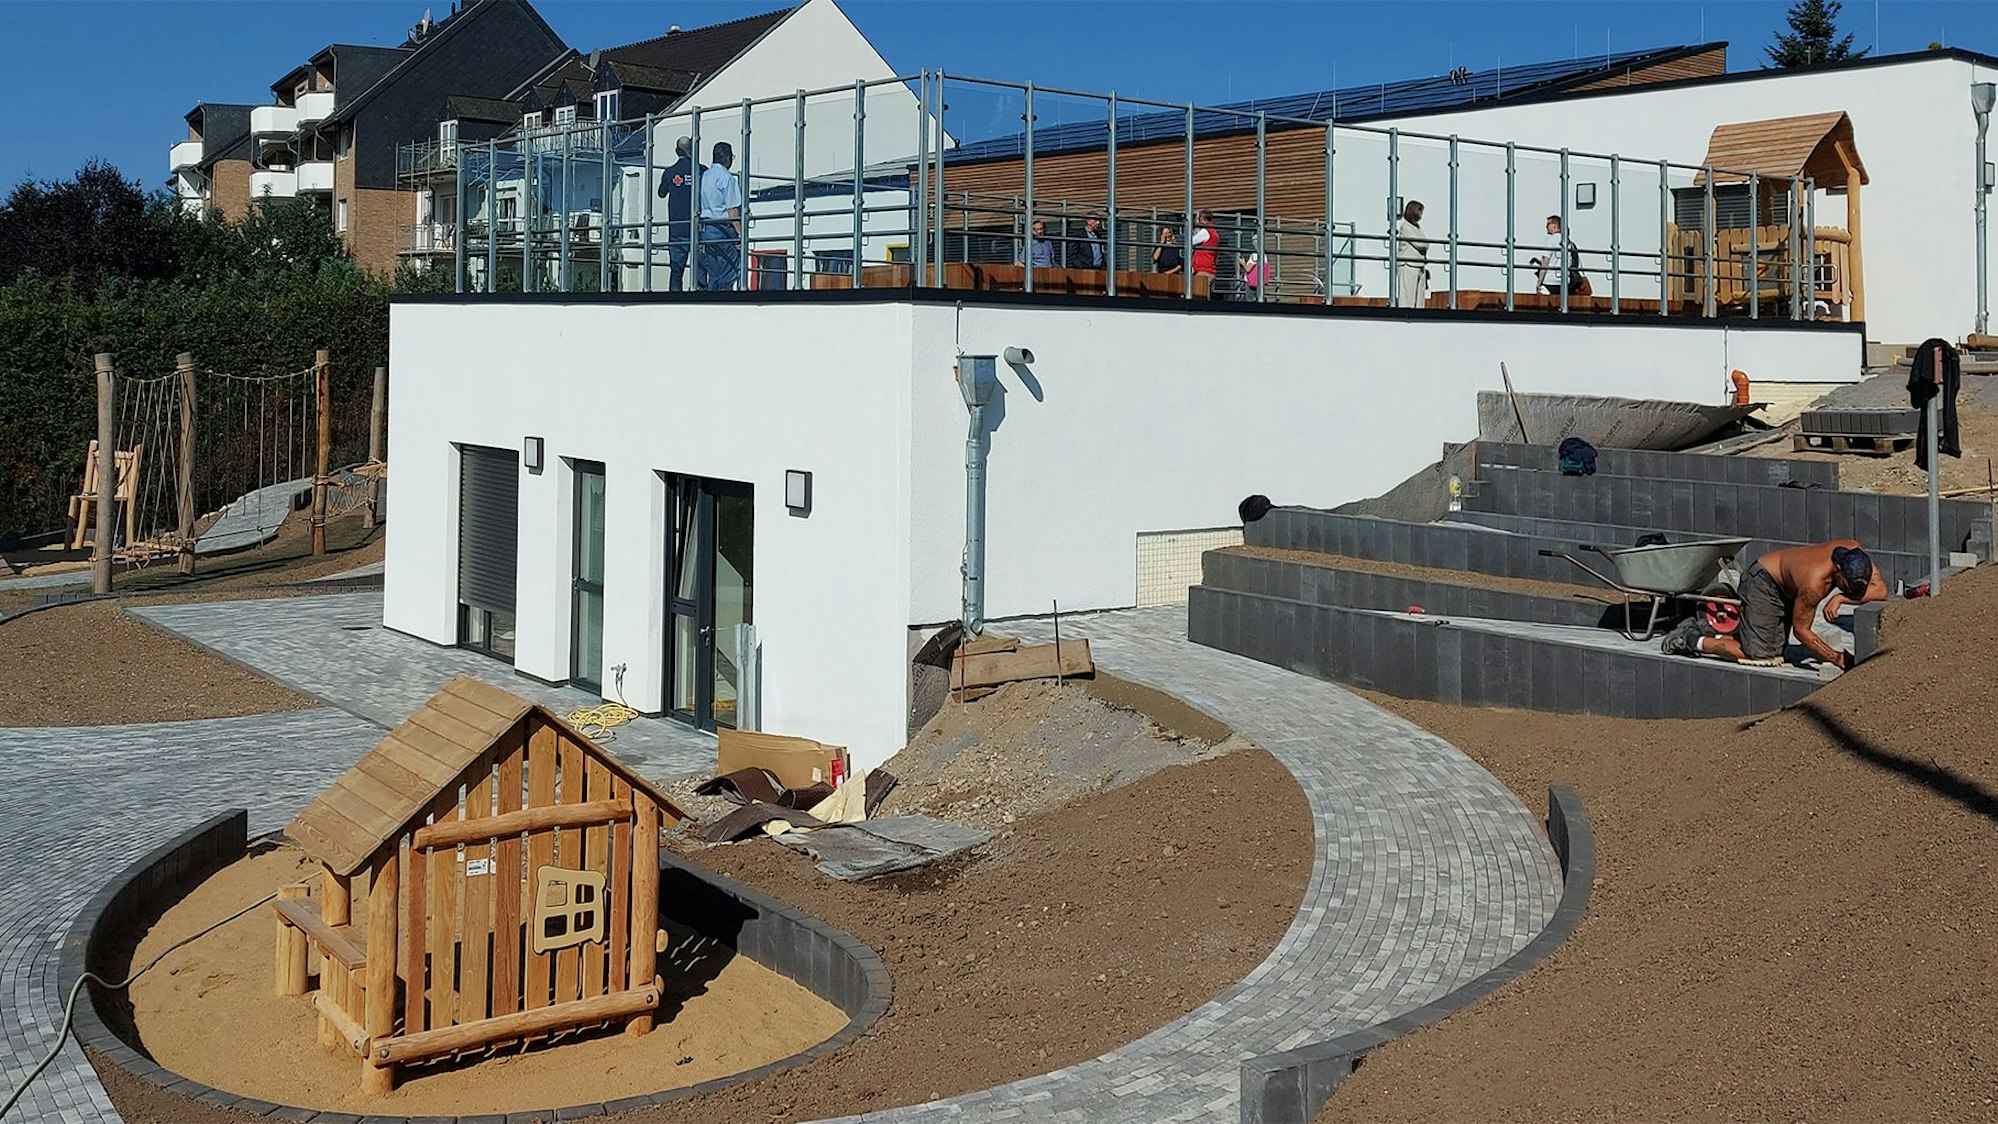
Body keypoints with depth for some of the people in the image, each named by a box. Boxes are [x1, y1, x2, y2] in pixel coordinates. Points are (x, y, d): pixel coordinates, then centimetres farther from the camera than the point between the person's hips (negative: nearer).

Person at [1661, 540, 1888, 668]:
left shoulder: (1853, 549, -24)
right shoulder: (1814, 583, -40)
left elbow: (1881, 590, -21)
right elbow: (1801, 630, -28)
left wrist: (1841, 597, -34)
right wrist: (1837, 658, -25)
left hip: (1786, 586, 9)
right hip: (1763, 582, -9)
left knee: (1775, 648, 14)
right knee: (1759, 655, -15)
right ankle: (1692, 640, -1)